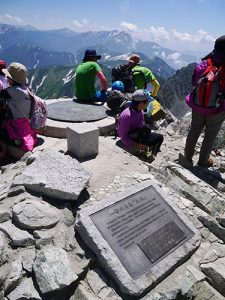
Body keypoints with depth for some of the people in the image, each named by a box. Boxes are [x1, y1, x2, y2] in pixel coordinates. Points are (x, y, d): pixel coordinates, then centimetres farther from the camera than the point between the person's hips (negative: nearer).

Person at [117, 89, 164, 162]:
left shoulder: (140, 111, -3)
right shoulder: (127, 115, -29)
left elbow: (141, 126, 8)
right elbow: (123, 136, -24)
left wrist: (145, 143, 1)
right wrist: (138, 145, -23)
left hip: (138, 136, 7)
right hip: (130, 142, -7)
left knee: (159, 137, 4)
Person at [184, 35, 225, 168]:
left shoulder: (203, 65, -13)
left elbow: (193, 82, 2)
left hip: (198, 107, 3)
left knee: (194, 131, 19)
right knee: (210, 135, 15)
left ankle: (188, 156, 33)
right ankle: (203, 161, 28)